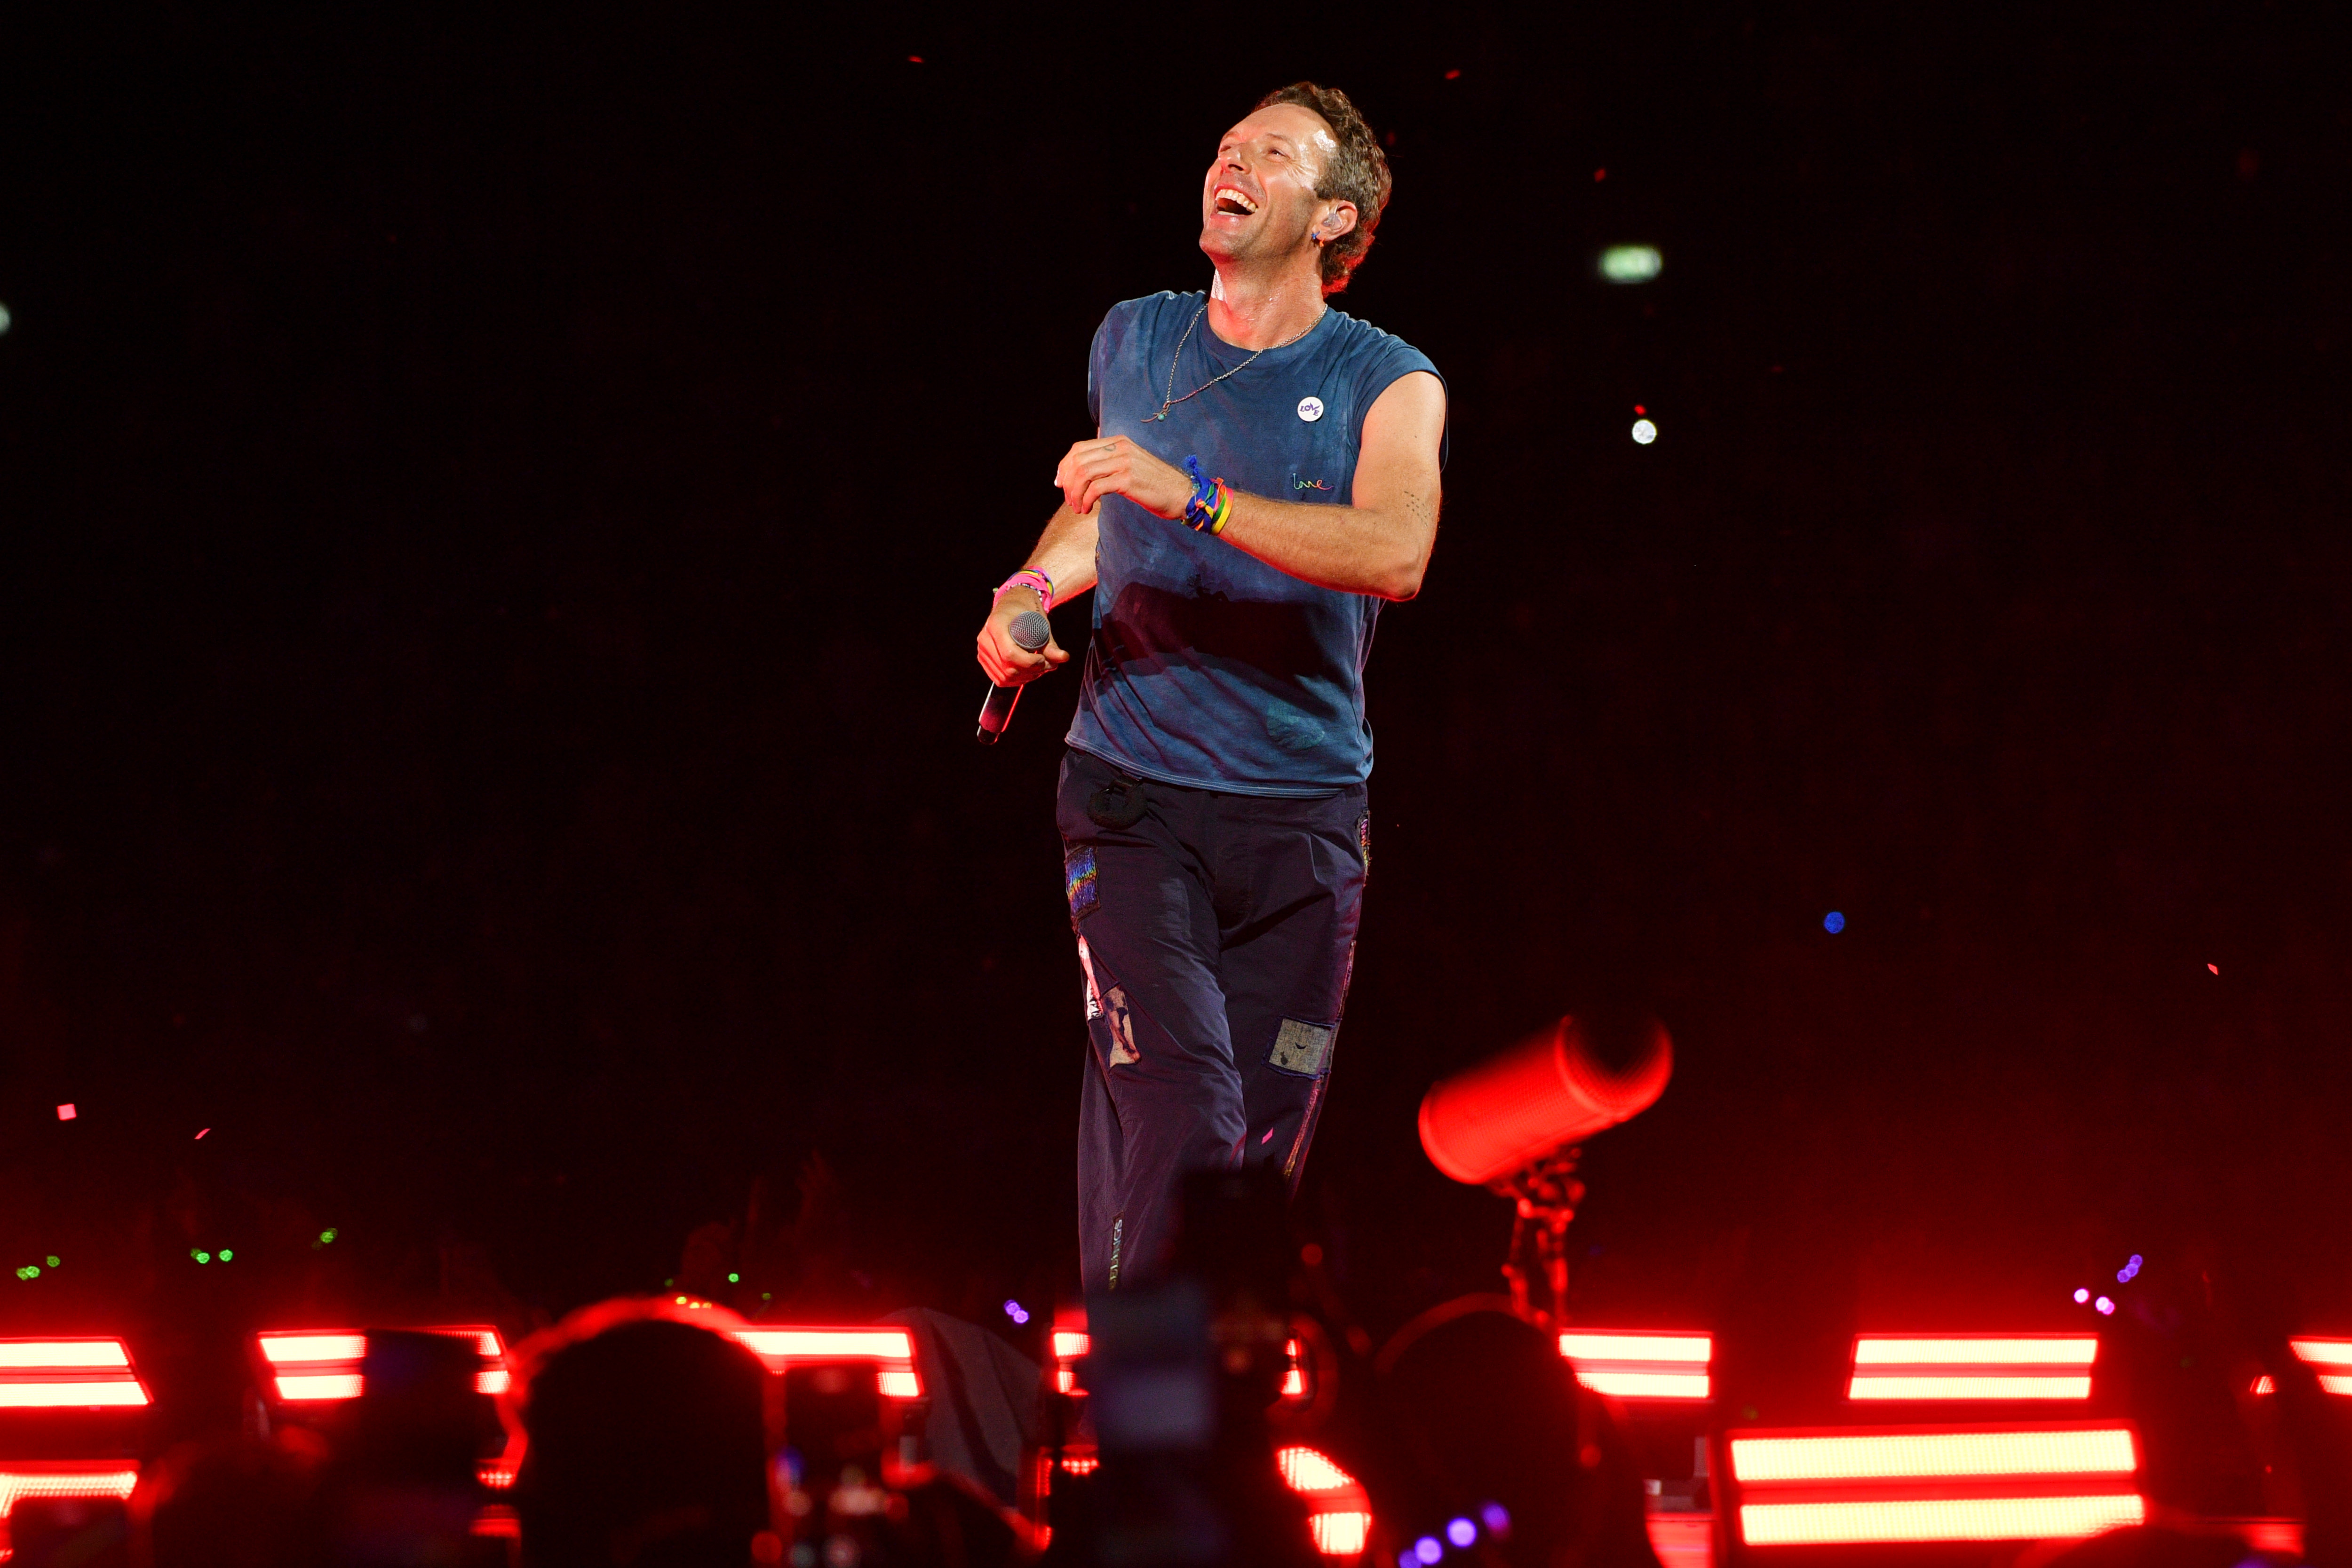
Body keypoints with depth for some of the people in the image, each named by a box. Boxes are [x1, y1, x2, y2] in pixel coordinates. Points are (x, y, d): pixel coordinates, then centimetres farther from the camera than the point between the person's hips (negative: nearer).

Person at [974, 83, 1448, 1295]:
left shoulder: (1387, 381, -1)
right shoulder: (1132, 340, 9)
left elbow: (1396, 554, -21)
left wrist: (1193, 496, -28)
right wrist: (1029, 589, 9)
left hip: (1302, 811, 0)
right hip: (1131, 793, 0)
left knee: (1266, 1139, 5)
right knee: (1179, 1108, -17)